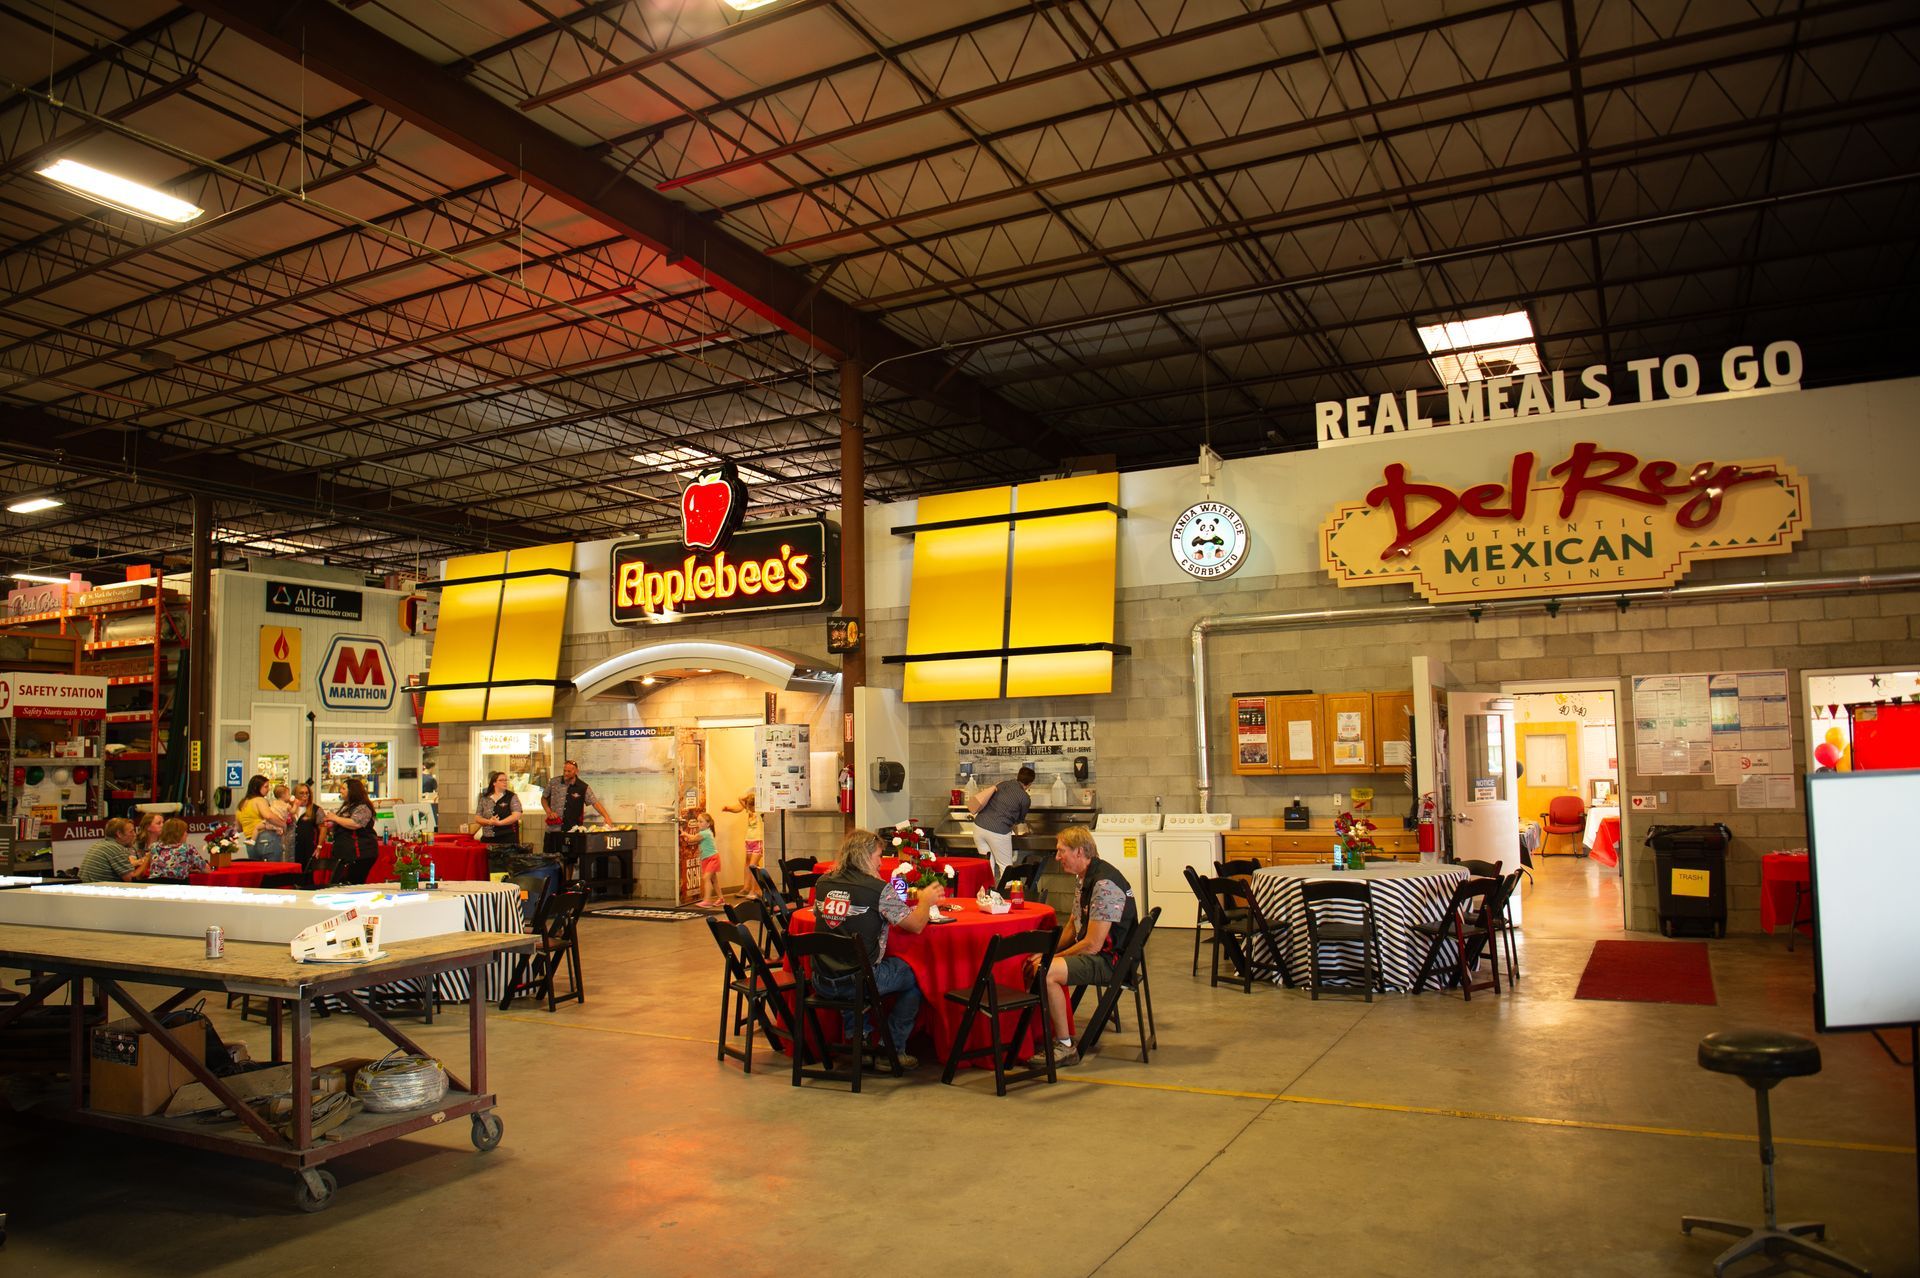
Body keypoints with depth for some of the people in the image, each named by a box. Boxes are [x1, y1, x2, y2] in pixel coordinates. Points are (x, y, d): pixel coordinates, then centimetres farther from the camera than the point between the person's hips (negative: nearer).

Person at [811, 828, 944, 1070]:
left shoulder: (822, 885, 3)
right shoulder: (879, 890, -11)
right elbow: (916, 925, -5)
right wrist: (926, 901, 17)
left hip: (822, 983, 5)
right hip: (860, 982, -5)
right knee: (913, 975, 17)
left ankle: (854, 1040, 32)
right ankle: (893, 1050, 20)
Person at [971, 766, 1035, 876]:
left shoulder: (1002, 784, 12)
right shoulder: (1025, 798, -1)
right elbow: (1020, 819, 14)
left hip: (979, 825, 5)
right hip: (998, 832, -5)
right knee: (1005, 867, 9)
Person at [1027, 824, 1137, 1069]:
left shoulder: (1104, 884, -23)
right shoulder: (1085, 879, 11)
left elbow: (1092, 945, -24)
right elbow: (1073, 925, 20)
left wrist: (1052, 958, -13)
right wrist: (1049, 953, 5)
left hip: (1112, 960, -11)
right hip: (1093, 954, 11)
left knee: (1045, 972, -27)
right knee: (1031, 963, 7)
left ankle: (1065, 1046, -14)